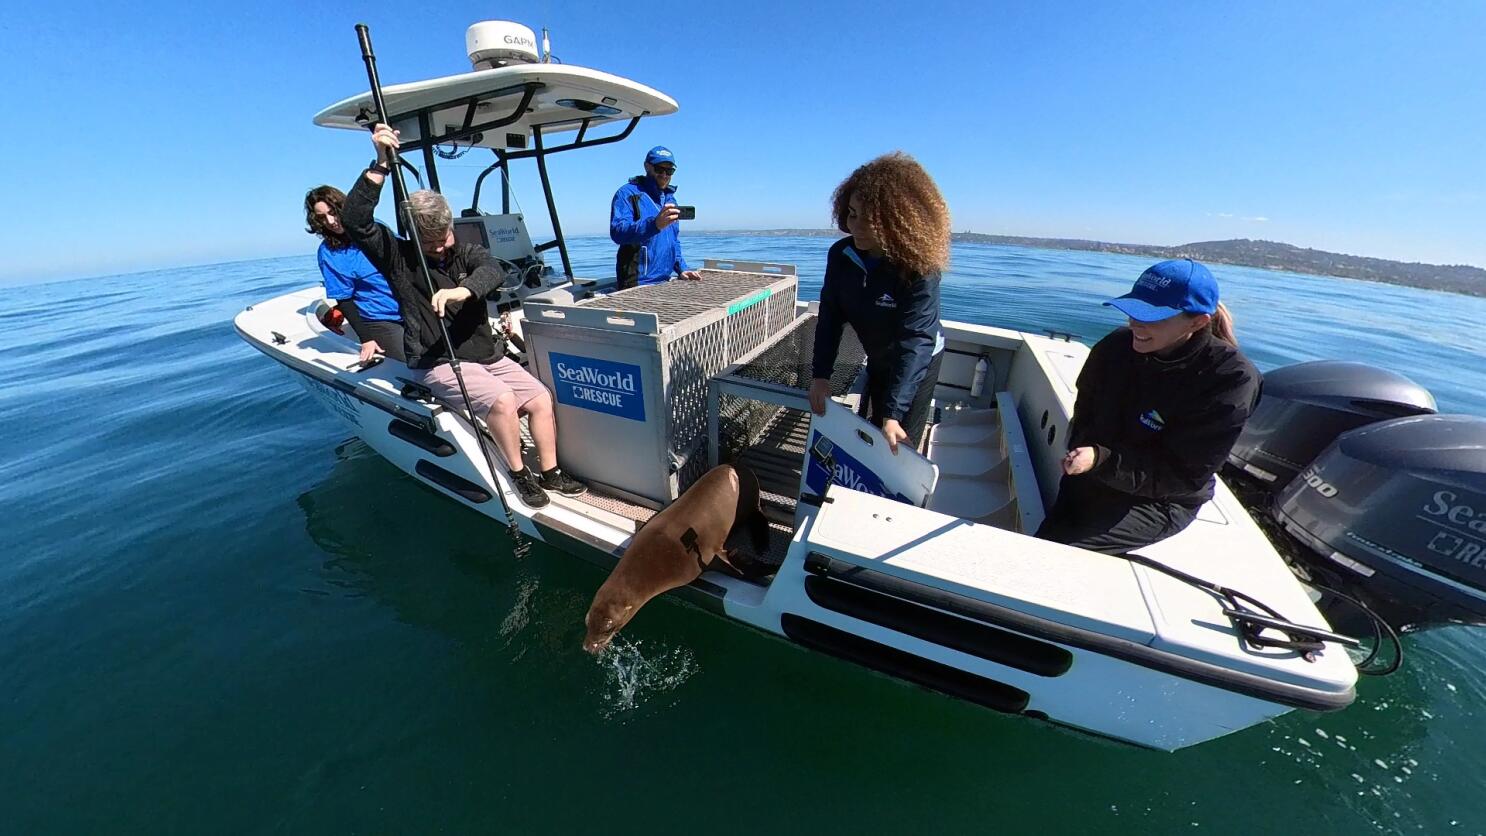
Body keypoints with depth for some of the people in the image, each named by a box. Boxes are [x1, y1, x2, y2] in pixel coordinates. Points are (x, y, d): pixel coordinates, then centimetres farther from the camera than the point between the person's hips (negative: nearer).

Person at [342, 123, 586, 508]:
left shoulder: (466, 253, 7)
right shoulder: (398, 257, 1)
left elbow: (493, 271, -15)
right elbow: (355, 221, -15)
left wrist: (462, 290, -36)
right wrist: (381, 164, -21)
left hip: (488, 355, 5)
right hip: (439, 365, -4)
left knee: (541, 398, -8)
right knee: (501, 400, -28)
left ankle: (551, 473, 8)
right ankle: (519, 474, -7)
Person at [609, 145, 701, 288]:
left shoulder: (671, 199, 20)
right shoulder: (628, 193, -3)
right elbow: (617, 232, -20)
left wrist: (682, 268, 10)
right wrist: (654, 224, -33)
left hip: (665, 282, 6)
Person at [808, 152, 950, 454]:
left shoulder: (920, 268, -30)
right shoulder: (841, 254, -17)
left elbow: (915, 341, -35)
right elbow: (830, 316, -14)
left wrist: (893, 413, -40)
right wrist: (820, 374, -22)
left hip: (920, 362, -4)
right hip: (878, 360, 5)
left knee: (900, 446, -1)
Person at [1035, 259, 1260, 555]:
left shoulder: (1230, 379, -19)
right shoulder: (1116, 347, -7)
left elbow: (1185, 476, -20)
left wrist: (1101, 460, -33)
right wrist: (1082, 450, -8)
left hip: (1159, 501, -4)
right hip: (1089, 484, 5)